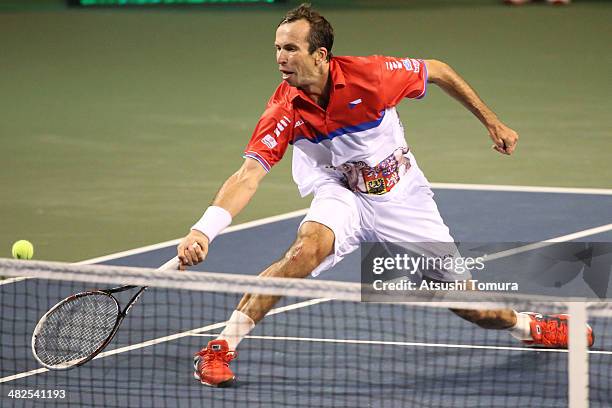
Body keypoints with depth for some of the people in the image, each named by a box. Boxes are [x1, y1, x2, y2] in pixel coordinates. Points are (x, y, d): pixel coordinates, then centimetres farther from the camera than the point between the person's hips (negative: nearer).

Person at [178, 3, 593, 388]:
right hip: (342, 197, 0)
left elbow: (439, 71, -7)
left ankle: (528, 326, 37)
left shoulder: (369, 74, -25)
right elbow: (248, 175, -29)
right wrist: (203, 230, -44)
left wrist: (493, 123, 0)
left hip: (403, 196, 0)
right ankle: (220, 348, -29)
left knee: (476, 309, 2)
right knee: (307, 247, -35)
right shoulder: (285, 110, -23)